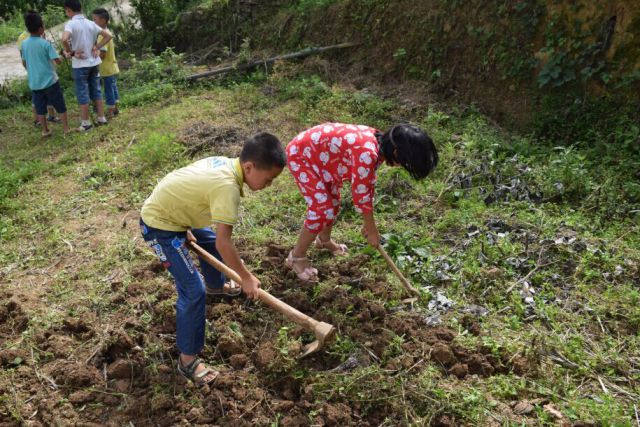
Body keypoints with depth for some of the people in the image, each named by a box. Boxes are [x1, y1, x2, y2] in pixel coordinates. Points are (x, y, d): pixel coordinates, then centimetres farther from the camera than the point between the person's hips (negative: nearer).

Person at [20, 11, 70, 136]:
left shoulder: (24, 44, 1)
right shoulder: (45, 43, -14)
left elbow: (24, 63, 10)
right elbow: (57, 60, -16)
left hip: (34, 82, 5)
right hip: (50, 80, -5)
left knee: (40, 107, 12)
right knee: (60, 106, 7)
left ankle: (45, 130, 18)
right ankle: (66, 128, 10)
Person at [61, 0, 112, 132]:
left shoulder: (70, 24, -14)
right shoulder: (91, 23, 3)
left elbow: (64, 39, -31)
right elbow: (108, 36, 6)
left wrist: (71, 52, -15)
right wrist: (97, 48, 2)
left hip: (80, 64, -6)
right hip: (93, 62, 6)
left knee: (82, 94, 4)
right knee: (96, 91, 14)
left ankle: (86, 122, 10)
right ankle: (101, 118, 19)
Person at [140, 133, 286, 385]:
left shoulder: (225, 163, -6)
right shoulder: (228, 185, -32)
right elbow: (225, 243, -31)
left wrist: (187, 230, 6)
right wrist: (246, 278, -20)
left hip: (170, 211, 10)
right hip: (159, 226, -10)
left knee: (211, 242, 30)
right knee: (193, 291, -12)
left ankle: (216, 286, 58)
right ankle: (187, 359, 0)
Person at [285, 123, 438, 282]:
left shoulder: (379, 144, -5)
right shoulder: (367, 153, -35)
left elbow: (368, 184, 5)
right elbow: (361, 194, -25)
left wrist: (368, 223, 10)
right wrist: (372, 231, -11)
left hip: (317, 152, 10)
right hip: (300, 154, -10)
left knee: (333, 202, 21)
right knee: (323, 209, -11)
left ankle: (324, 240, 47)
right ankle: (296, 257, 7)